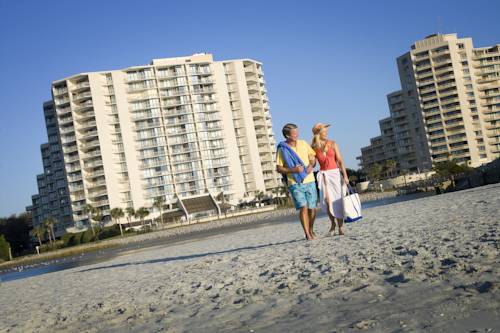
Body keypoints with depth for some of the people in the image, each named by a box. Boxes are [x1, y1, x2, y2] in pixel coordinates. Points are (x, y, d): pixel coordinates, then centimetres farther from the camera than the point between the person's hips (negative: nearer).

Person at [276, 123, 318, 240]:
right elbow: (279, 168, -4)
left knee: (312, 208, 7)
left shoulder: (303, 144, 6)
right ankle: (307, 234, -9)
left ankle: (311, 230, 29)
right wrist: (293, 170, -17)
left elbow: (313, 157, 15)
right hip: (295, 183, -4)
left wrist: (311, 165, -6)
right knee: (303, 207, -14)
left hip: (310, 181, 4)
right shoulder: (282, 149, -4)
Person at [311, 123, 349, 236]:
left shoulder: (333, 144, 3)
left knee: (337, 201, -3)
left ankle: (340, 227, 8)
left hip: (335, 173, 0)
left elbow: (340, 161, 1)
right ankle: (333, 222, 6)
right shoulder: (314, 147, 4)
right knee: (327, 200, -17)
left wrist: (345, 175, -5)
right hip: (323, 175, 0)